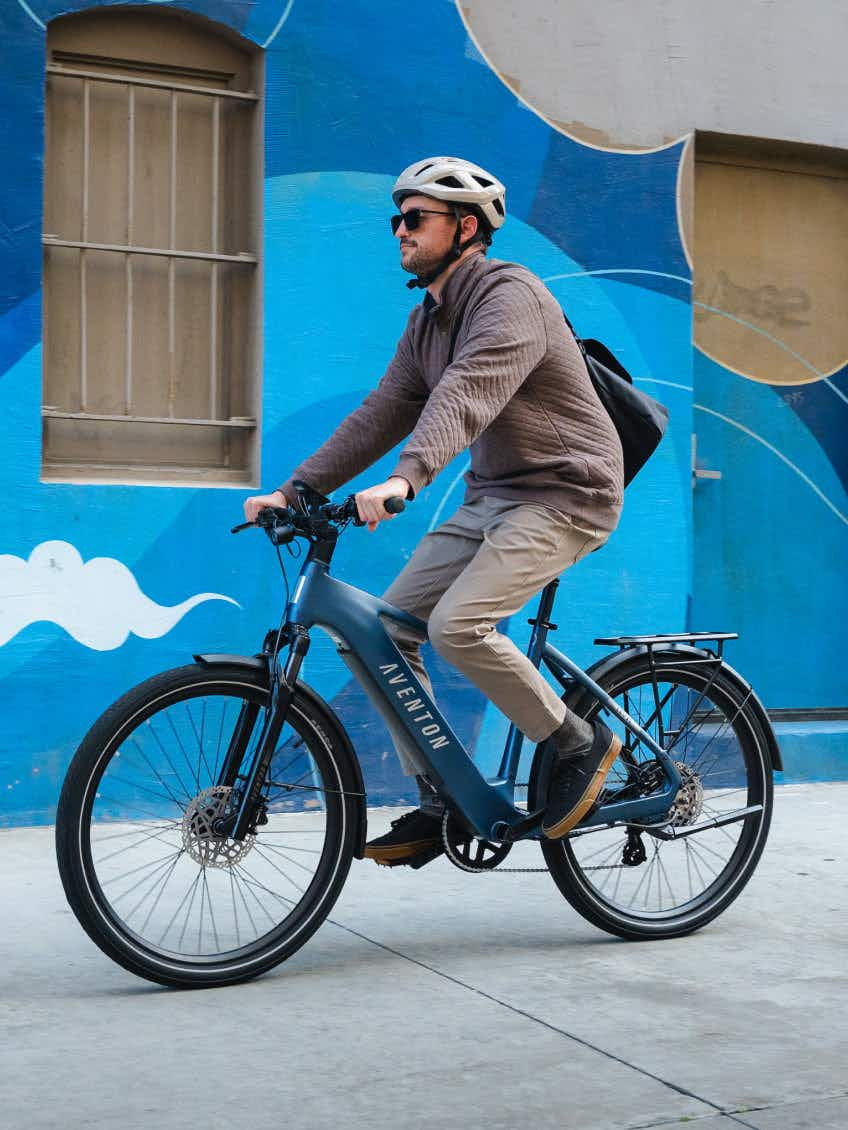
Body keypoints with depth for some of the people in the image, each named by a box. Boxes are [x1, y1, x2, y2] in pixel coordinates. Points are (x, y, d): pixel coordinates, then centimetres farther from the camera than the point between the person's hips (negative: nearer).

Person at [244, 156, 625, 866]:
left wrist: (405, 479, -48)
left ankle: (582, 744, -5)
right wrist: (293, 491, 0)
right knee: (388, 627, -2)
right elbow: (381, 415, 9)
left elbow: (466, 395, -33)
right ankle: (441, 806, 7)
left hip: (564, 493, -9)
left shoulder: (511, 296, -16)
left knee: (457, 626, -27)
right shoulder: (428, 321, 12)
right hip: (492, 496, 9)